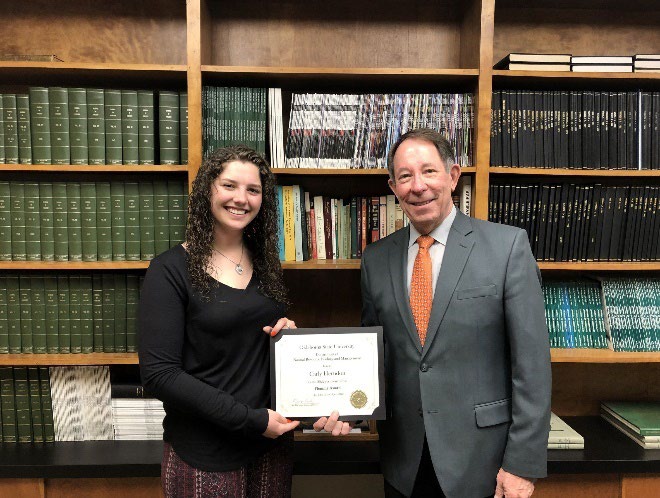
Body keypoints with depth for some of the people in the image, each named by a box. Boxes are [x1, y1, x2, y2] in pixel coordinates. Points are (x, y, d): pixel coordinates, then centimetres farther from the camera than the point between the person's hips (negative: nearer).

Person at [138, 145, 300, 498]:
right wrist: (249, 419, -18)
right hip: (204, 453, -5)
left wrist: (288, 330, -7)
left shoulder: (265, 263, 3)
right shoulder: (171, 270, -12)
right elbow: (159, 373, -16)